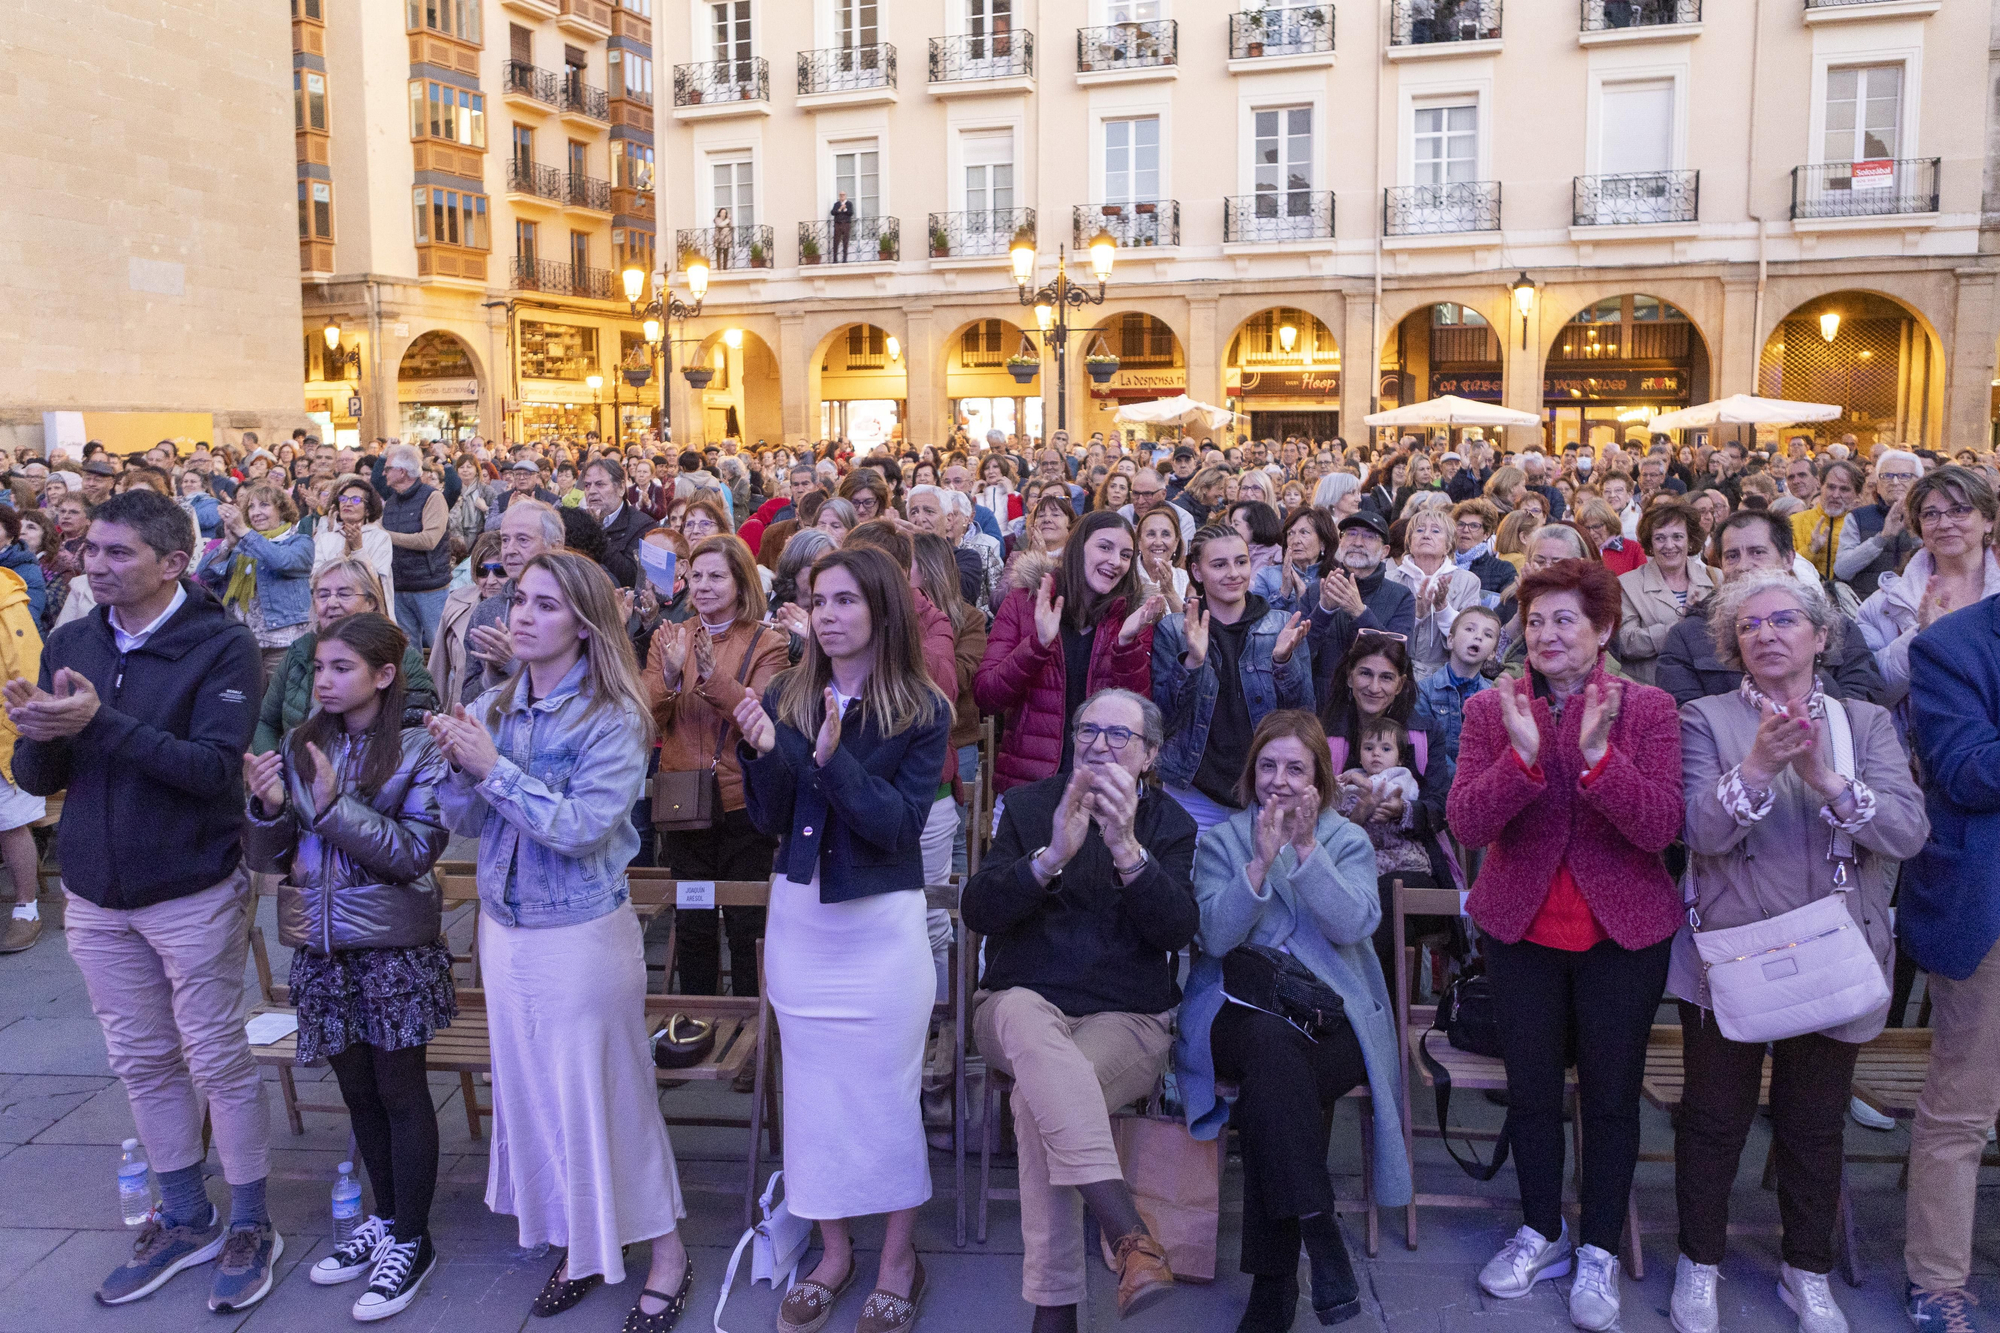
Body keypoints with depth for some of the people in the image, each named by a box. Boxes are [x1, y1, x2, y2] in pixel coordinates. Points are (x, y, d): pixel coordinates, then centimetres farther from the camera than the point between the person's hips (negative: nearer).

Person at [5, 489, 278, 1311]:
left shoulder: (222, 648, -12)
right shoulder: (70, 645, 4)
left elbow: (216, 768, -23)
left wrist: (101, 722, -30)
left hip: (192, 892, -5)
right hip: (95, 895, 6)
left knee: (218, 1060, 4)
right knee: (142, 1062, 15)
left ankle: (251, 1225, 21)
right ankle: (186, 1219, 32)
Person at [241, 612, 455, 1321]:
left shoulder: (419, 750, -9)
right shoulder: (297, 748, 4)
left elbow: (416, 851, -16)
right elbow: (267, 859, 6)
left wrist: (335, 805, -22)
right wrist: (267, 808, -15)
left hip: (393, 947, -5)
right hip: (320, 944, 5)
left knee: (400, 1089, 5)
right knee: (357, 1088, 16)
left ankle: (412, 1240, 18)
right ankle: (385, 1217, 33)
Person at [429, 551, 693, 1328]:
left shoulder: (614, 718, -14)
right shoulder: (492, 707, 3)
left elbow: (583, 826, -23)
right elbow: (463, 822, 5)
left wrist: (494, 768, -22)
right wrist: (459, 766, -14)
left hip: (583, 933, -6)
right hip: (504, 925, 6)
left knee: (606, 1090, 4)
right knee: (531, 1088, 16)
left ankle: (665, 1252, 22)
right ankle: (579, 1242, 36)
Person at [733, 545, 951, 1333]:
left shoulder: (923, 712, -7)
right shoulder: (786, 699, 1)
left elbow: (901, 825, -16)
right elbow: (770, 822, -1)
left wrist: (834, 760, -27)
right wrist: (762, 751, -18)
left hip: (882, 922, -3)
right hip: (799, 918, 3)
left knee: (887, 1092, 6)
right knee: (814, 1090, 13)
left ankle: (898, 1260, 26)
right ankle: (833, 1250, 31)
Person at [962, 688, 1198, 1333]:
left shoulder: (1169, 823, 9)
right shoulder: (1029, 806, 9)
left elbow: (1178, 928, -8)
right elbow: (978, 910, -4)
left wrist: (1126, 848, -24)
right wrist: (1051, 857, -21)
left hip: (1128, 1018, 0)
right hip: (1021, 1007, 1)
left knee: (1037, 1097, -32)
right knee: (1026, 1012, -37)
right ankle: (1130, 1235, -46)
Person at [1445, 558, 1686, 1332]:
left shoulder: (1649, 709, -7)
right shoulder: (1491, 710, -4)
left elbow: (1662, 828, -17)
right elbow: (1466, 823, -14)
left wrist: (1598, 756, -31)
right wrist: (1523, 754, -29)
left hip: (1623, 932, -1)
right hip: (1520, 928, 2)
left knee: (1611, 1091, 9)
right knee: (1531, 1087, 13)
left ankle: (1599, 1250, 28)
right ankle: (1542, 1232, 34)